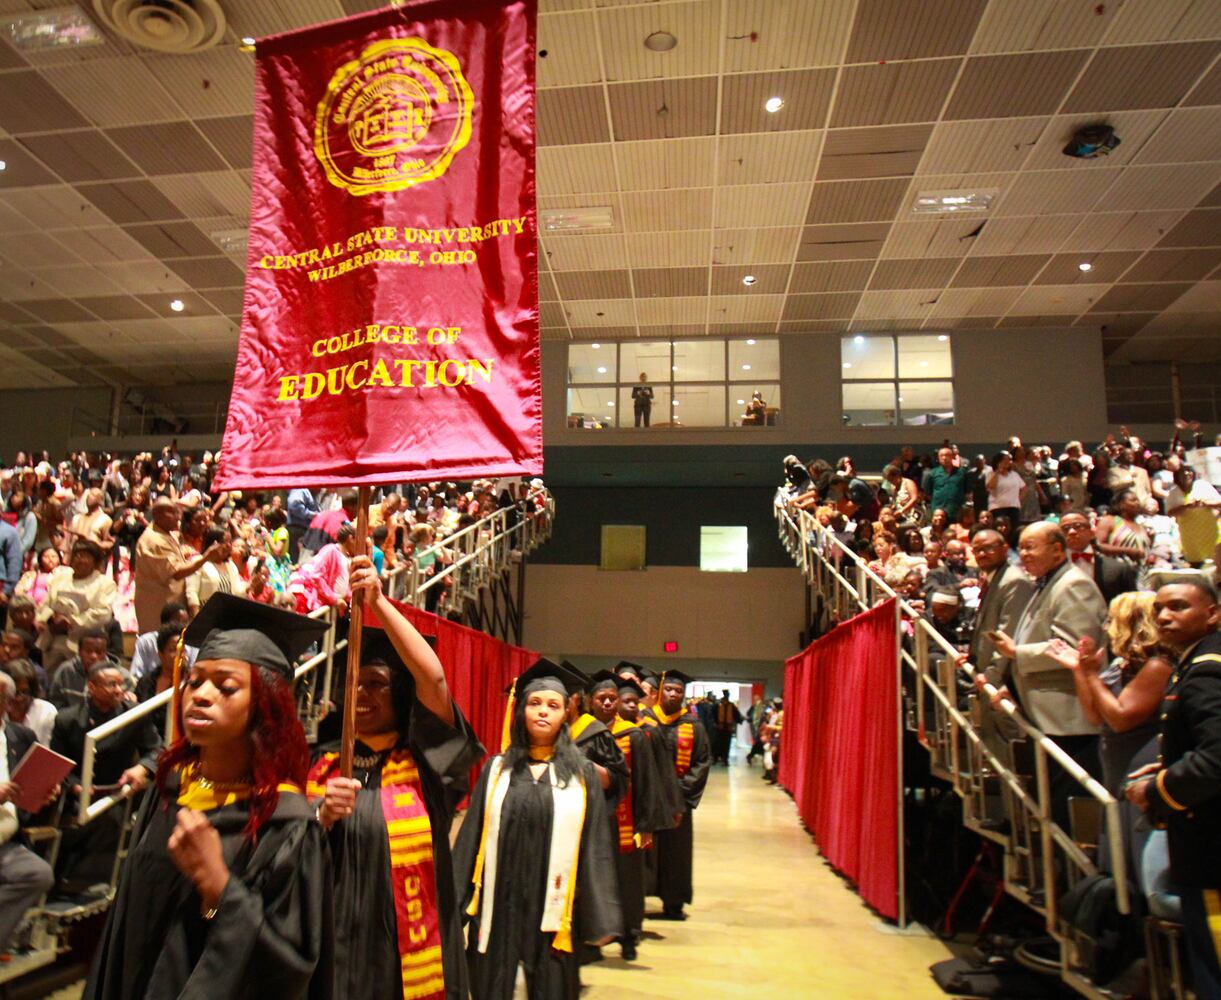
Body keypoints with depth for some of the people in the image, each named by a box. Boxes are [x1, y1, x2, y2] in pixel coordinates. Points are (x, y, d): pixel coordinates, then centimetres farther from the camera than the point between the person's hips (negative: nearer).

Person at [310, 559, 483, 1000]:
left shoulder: (424, 761, -4)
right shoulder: (324, 764, 7)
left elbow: (434, 677, -20)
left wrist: (378, 602, -23)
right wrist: (322, 817, -18)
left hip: (411, 945, -3)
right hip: (339, 946, 3)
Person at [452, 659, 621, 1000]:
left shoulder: (583, 774, 1)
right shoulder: (497, 768, 3)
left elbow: (595, 847, 1)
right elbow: (471, 837, 5)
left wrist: (599, 918, -2)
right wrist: (455, 902, 1)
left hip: (552, 906, -1)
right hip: (498, 902, 1)